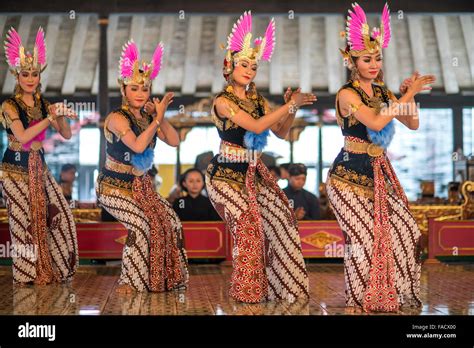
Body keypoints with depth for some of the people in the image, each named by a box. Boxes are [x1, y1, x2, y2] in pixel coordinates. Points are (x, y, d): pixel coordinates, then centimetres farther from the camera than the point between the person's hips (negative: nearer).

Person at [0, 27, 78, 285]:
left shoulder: (44, 105, 7)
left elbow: (67, 135, 4)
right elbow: (22, 136, -23)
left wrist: (60, 116, -15)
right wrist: (49, 119, -27)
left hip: (38, 166, 6)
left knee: (57, 214, 2)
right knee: (24, 221, -3)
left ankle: (53, 270, 15)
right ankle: (29, 274, 11)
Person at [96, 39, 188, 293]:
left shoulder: (147, 116, 3)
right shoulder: (117, 118, -18)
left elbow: (174, 141, -2)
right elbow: (138, 145, -33)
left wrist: (160, 117, -13)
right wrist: (158, 118, -26)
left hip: (141, 184, 8)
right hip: (114, 187, -8)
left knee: (170, 221, 1)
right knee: (141, 224, -24)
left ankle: (162, 277, 14)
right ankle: (128, 282, -12)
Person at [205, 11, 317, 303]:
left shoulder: (257, 99, 8)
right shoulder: (223, 101, -14)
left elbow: (281, 132, 8)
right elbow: (256, 126, -26)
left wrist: (292, 109, -9)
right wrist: (290, 105, -24)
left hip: (254, 172, 7)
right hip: (228, 175, -7)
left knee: (280, 219, 2)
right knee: (249, 226, -11)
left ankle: (274, 287, 14)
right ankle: (247, 293, 6)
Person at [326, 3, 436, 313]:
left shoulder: (383, 92, 9)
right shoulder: (347, 94, -12)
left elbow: (413, 124, 11)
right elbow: (375, 123, -26)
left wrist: (410, 95, -5)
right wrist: (409, 94, -21)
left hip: (379, 173, 7)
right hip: (349, 174, -7)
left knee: (407, 233, 3)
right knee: (366, 238, -9)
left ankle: (393, 297, 18)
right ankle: (362, 303, 9)